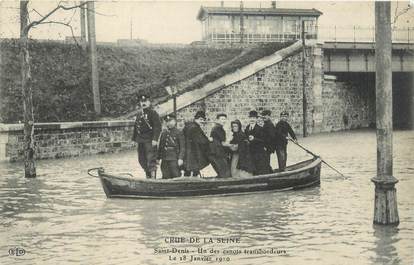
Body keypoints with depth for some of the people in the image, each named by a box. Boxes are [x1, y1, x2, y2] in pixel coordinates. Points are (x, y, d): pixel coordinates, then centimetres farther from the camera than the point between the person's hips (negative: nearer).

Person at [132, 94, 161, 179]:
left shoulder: (153, 113, -7)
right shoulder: (139, 113, 15)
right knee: (141, 159, 13)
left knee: (151, 159, -12)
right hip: (141, 141, 8)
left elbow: (157, 127, -14)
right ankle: (148, 176, 26)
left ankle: (153, 176, -11)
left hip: (150, 141, -7)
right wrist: (135, 138, 16)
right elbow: (136, 126, 21)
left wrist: (155, 139, -21)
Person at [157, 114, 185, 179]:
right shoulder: (163, 133, 15)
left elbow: (182, 147, -6)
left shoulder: (179, 133, 0)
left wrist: (180, 158, -14)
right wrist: (158, 158, 14)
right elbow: (160, 146, 18)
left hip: (174, 159, -5)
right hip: (164, 159, 5)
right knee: (166, 177, 5)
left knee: (176, 176, -7)